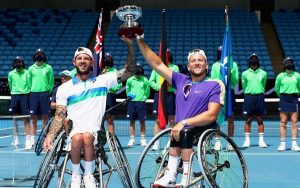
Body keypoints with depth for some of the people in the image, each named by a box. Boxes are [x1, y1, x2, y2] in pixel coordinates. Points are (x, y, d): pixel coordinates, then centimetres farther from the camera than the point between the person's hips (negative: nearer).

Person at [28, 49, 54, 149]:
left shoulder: (48, 68, 2)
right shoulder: (31, 68, 8)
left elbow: (51, 81, 5)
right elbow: (29, 82, 14)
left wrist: (48, 92, 2)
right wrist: (31, 90, 9)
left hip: (45, 94, -2)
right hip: (34, 94, 2)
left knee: (45, 117, 0)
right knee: (34, 118, 5)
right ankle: (32, 139, 9)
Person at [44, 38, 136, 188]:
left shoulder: (102, 81, 9)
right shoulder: (64, 88, 10)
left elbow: (129, 71, 4)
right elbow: (59, 116, 8)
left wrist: (130, 45, -7)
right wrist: (49, 136, -8)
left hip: (93, 130, 0)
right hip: (73, 129, 1)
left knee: (87, 137, -36)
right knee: (78, 138, -35)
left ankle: (88, 176, -14)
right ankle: (75, 176, -11)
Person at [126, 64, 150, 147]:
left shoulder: (145, 80, 0)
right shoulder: (130, 80, 4)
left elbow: (147, 92, 7)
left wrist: (144, 98, 0)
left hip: (141, 102, -2)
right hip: (132, 102, 2)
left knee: (142, 121, 1)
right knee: (132, 121, 4)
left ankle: (143, 139, 9)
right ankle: (132, 139, 11)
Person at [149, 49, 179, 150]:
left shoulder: (174, 67, 3)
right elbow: (151, 81, 5)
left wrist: (169, 85, -23)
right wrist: (159, 87, -11)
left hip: (170, 94, -1)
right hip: (158, 94, 2)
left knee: (172, 120, 3)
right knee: (158, 120, 3)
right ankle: (156, 143, 7)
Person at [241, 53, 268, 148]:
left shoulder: (263, 73, 6)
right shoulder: (245, 73, 4)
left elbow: (263, 86, 15)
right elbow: (244, 87, 11)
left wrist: (259, 93, 13)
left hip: (259, 97, 1)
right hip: (249, 97, -1)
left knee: (260, 119, 3)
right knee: (248, 120, 1)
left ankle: (261, 140, 7)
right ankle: (247, 140, 6)